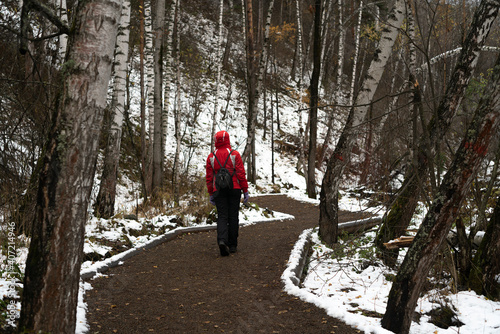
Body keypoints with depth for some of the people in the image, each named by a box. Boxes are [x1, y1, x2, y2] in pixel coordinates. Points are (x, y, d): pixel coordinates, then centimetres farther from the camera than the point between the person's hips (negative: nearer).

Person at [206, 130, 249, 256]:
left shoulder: (211, 157, 3)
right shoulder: (234, 154, -3)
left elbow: (209, 177, 5)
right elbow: (241, 174, -5)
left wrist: (211, 194, 12)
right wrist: (245, 191, 0)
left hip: (219, 191, 1)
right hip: (234, 189, -1)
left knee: (222, 216, 1)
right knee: (233, 216, 7)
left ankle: (222, 240, -22)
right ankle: (232, 245, 11)